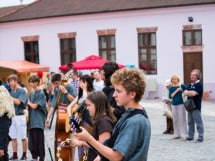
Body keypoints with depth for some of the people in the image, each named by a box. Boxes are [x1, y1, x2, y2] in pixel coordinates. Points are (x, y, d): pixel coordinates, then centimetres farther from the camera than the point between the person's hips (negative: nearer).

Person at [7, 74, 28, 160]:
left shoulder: (22, 91, -7)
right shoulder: (11, 91, 10)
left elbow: (18, 102, -18)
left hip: (20, 116, -6)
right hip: (12, 116, 6)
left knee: (23, 137, 3)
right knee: (13, 137, 8)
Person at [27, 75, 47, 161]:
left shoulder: (41, 93, -10)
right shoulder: (32, 93, 13)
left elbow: (34, 106, -15)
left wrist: (29, 102, 0)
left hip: (38, 121, -8)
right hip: (31, 121, 8)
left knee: (39, 141, -3)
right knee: (31, 142, 11)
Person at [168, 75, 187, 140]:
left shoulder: (181, 86, -1)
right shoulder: (171, 88, 6)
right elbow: (170, 96, -4)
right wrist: (176, 91, -12)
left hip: (180, 104, -4)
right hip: (174, 105, 4)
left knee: (181, 119, -5)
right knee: (175, 120, 6)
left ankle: (183, 135, -1)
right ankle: (177, 134, 14)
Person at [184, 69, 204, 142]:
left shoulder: (199, 85, -9)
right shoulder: (190, 84, 15)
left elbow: (193, 93, -21)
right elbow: (185, 93, 7)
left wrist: (188, 92, -2)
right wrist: (191, 93, -12)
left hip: (196, 106, -8)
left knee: (198, 122, -3)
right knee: (190, 122, 12)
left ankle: (201, 137, 2)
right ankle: (190, 136, 19)